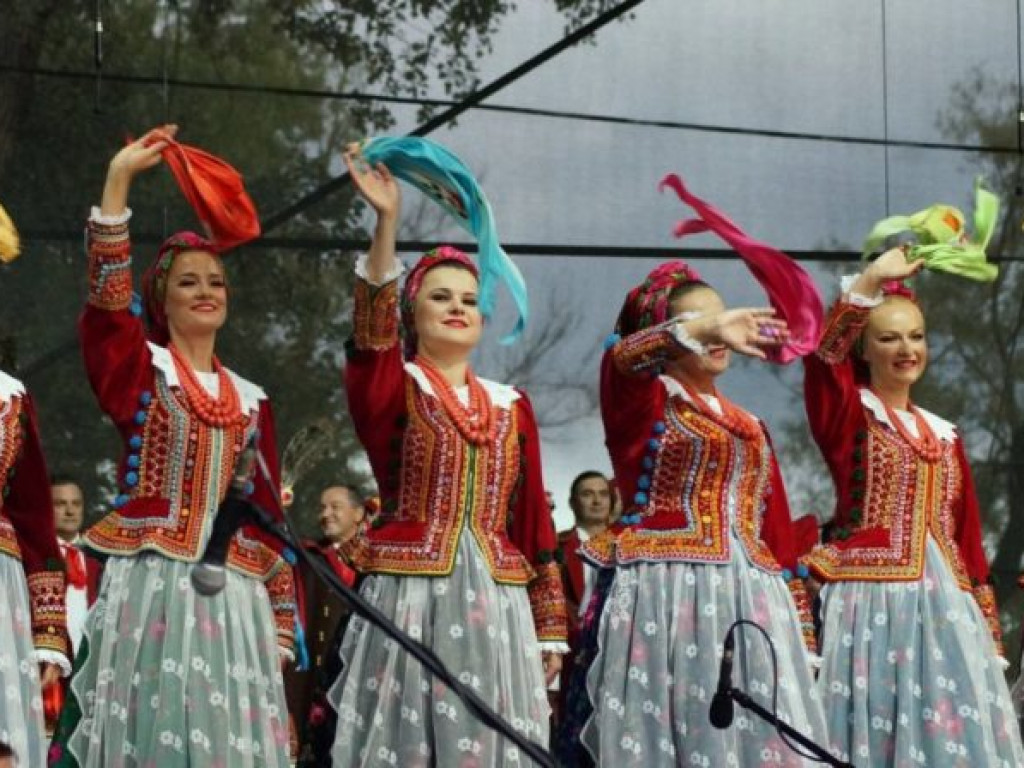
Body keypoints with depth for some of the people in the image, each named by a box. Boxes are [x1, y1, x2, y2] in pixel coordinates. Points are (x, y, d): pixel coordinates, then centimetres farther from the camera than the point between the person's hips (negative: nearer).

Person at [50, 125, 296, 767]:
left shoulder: (250, 400, 17)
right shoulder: (141, 371, 6)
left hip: (229, 596, 4)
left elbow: (268, 516, 16)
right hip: (148, 586, -4)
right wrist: (119, 180, -21)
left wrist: (281, 625, 11)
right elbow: (106, 301, -13)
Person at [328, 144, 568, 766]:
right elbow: (372, 331, -19)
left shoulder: (513, 408, 14)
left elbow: (535, 524, 13)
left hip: (496, 607, 4)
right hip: (409, 601, -3)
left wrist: (550, 630, 9)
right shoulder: (391, 390, 3)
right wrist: (387, 223, -32)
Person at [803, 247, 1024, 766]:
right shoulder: (848, 415, 1)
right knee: (878, 724, -7)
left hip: (945, 606, 5)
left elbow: (968, 538, 18)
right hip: (872, 599, -5)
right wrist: (872, 280, -25)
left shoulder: (943, 436, 17)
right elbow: (822, 351, -21)